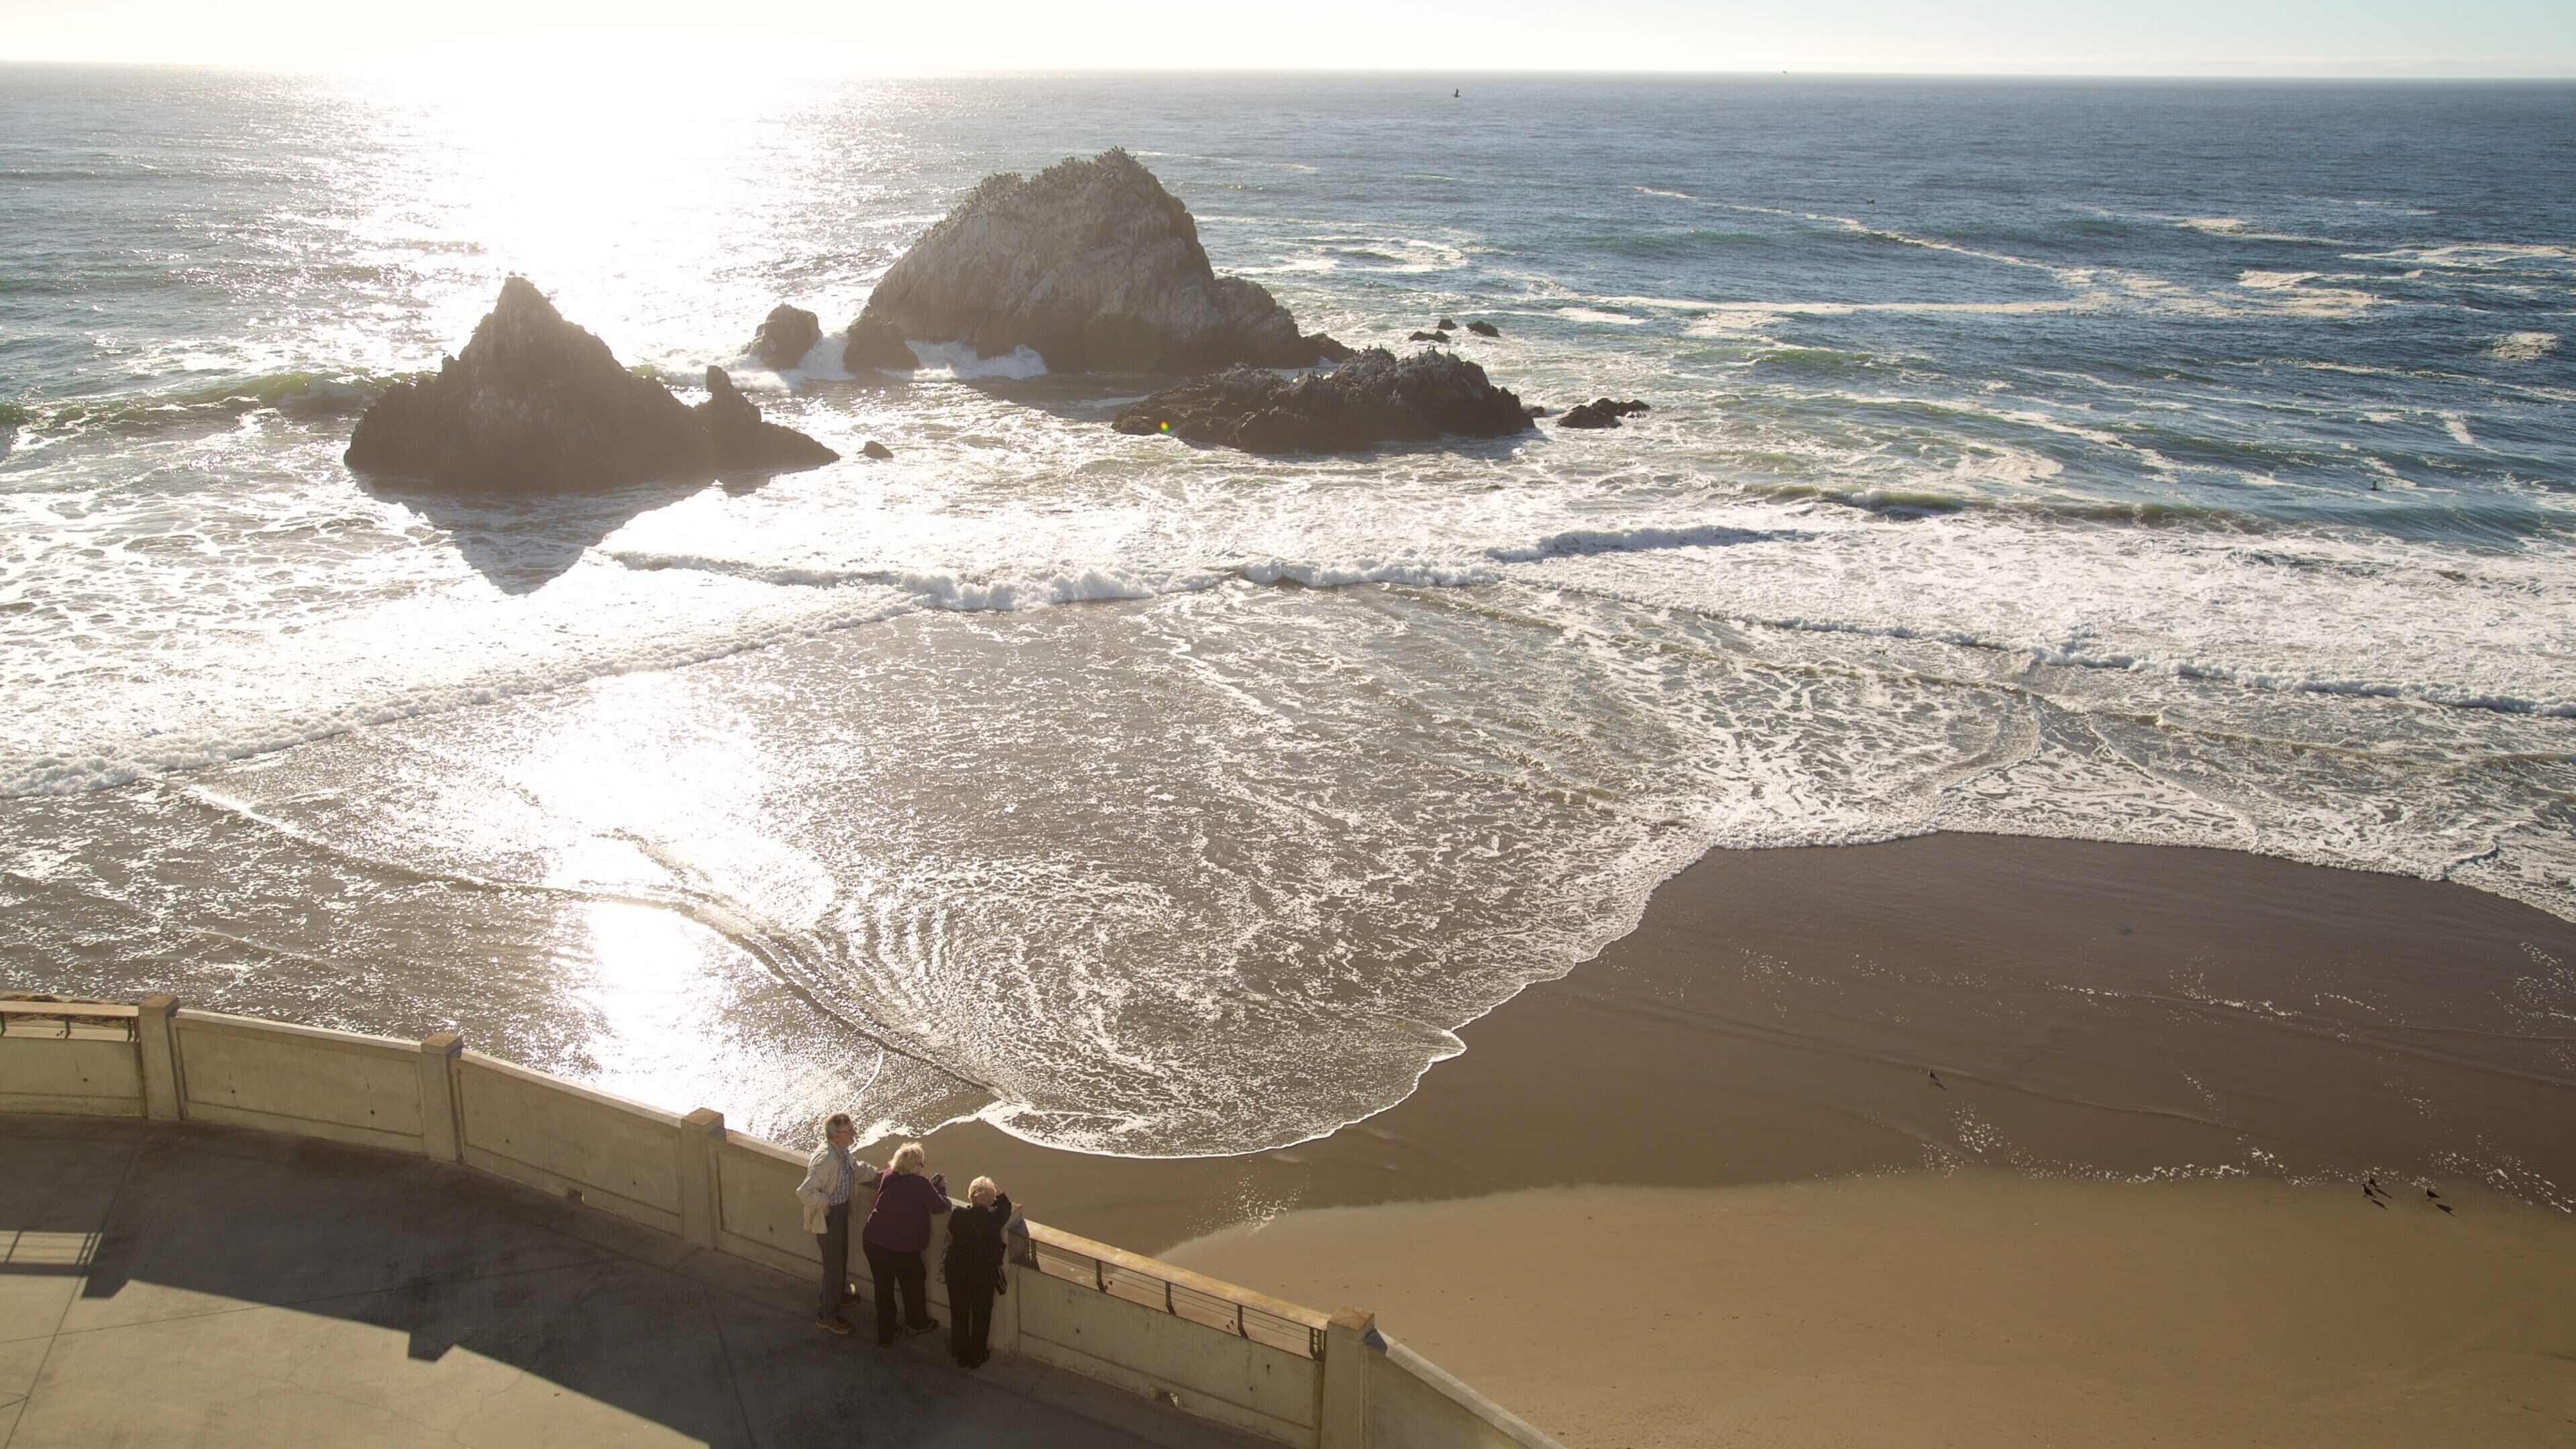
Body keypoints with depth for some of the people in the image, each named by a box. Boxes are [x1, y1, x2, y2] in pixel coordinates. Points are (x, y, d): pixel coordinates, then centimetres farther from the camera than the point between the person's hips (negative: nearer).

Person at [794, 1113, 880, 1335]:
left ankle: (839, 1293, 52)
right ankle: (828, 1316, 18)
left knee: (841, 1256, 28)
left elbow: (857, 1170, 17)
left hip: (841, 1209, 9)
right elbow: (805, 1192, -36)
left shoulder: (842, 1152, -3)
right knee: (834, 1264, 4)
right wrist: (825, 1204, -23)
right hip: (828, 1216, -9)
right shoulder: (826, 1160, -33)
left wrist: (878, 1174, 6)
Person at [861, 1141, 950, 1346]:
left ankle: (885, 1336, 28)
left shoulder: (888, 1176, 0)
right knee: (913, 1284, 22)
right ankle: (917, 1323, 44)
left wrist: (931, 1186, 13)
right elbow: (940, 1207, -10)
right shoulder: (920, 1185, -20)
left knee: (883, 1288, 19)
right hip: (902, 1248, -5)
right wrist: (941, 1187, 6)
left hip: (872, 1242, 5)